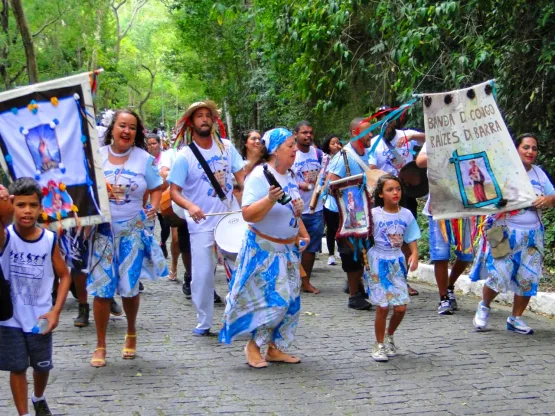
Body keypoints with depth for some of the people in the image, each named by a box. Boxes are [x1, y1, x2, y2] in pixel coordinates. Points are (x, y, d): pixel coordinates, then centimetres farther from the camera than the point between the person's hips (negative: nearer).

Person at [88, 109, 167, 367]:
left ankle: (131, 335, 30)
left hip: (133, 230, 0)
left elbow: (156, 188, 8)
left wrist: (154, 207, -8)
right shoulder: (97, 155, 1)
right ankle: (100, 346, 9)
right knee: (101, 287, -2)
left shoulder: (144, 159, 1)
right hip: (102, 230, 0)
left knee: (129, 287, 5)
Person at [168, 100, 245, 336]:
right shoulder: (185, 156, -9)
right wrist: (190, 206, -29)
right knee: (202, 275, -2)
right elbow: (174, 191, -10)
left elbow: (241, 176, 6)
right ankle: (203, 323, 12)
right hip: (202, 224, -3)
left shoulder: (226, 147, 1)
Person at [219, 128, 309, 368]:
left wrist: (303, 235, 12)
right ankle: (253, 346, 9)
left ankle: (274, 348, 19)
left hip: (288, 249, 8)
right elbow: (248, 215, -26)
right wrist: (270, 199, -38)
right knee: (273, 300, -9)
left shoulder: (289, 175, 8)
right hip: (264, 249, -8)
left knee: (290, 301, 8)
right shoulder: (259, 176, -18)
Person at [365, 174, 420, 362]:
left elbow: (412, 239, 6)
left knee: (401, 307, -2)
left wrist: (414, 254, -9)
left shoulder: (406, 214, 2)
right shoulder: (374, 214, -8)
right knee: (382, 307, -4)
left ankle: (389, 336, 26)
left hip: (397, 263, 3)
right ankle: (379, 344, 14)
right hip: (378, 263, -3)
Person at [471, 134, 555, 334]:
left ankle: (515, 319, 18)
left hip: (532, 234, 5)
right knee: (498, 275, -11)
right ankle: (484, 306, 18)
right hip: (504, 232, -5)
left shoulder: (538, 173, 12)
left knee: (528, 278, 2)